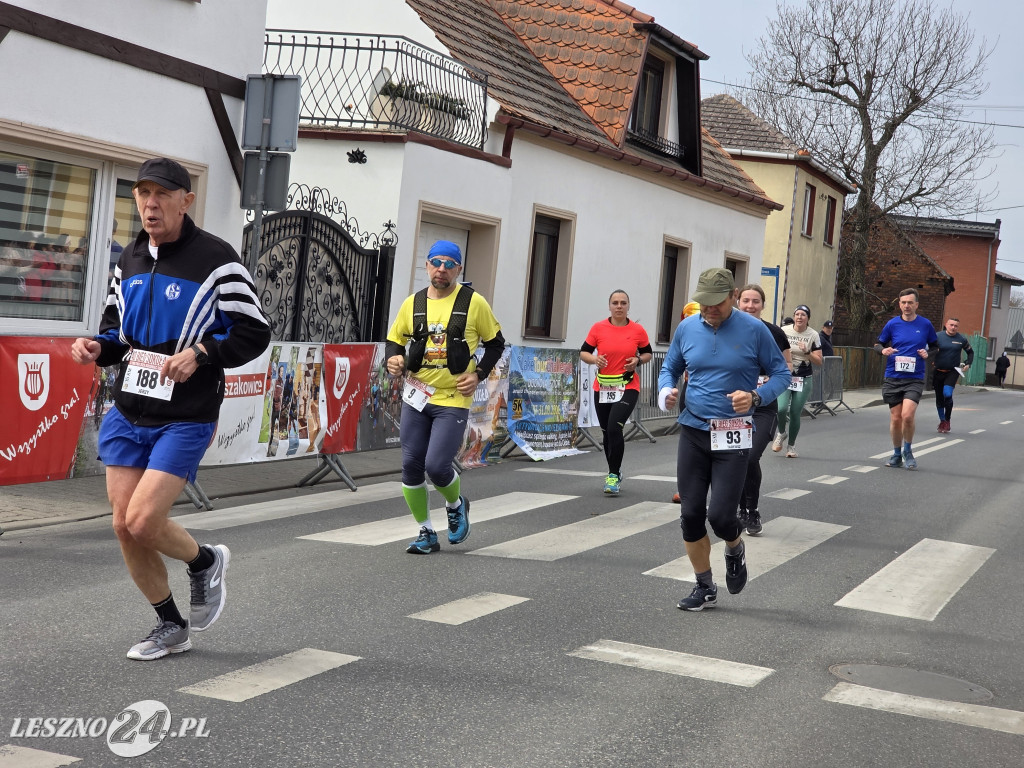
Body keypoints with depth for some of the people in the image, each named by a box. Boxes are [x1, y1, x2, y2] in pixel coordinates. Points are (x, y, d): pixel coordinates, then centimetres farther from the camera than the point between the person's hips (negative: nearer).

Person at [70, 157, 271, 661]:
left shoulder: (215, 259, -9)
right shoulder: (129, 260, 11)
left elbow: (254, 332, -9)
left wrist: (201, 354, -24)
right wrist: (97, 347, -1)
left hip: (184, 420, -6)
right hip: (127, 413, 6)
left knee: (143, 521, -15)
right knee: (124, 526, 4)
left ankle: (205, 563, 18)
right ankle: (171, 628, 23)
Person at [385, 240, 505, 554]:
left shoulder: (474, 302, -2)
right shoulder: (412, 303, 6)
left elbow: (495, 342, 7)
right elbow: (394, 340, 15)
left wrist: (478, 374, -6)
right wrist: (394, 358, -7)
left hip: (454, 400, -4)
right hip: (416, 397, 4)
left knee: (437, 466, -14)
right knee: (411, 466, 1)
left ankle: (456, 505, 20)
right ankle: (426, 533, 17)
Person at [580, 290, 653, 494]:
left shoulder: (638, 331, -1)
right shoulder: (598, 328, -1)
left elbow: (648, 353, 12)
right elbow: (583, 352, 5)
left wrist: (638, 360, -8)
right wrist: (595, 359, -15)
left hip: (628, 387, -3)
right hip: (602, 388, 3)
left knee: (614, 428, -20)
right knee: (607, 433, 12)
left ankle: (614, 475, -7)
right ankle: (614, 472, 33)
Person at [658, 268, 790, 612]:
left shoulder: (754, 330, -7)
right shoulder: (687, 328, 2)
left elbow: (781, 374, 0)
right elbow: (669, 368, 16)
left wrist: (755, 396, -19)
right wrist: (666, 391, -6)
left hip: (732, 436, -3)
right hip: (692, 431, 4)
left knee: (720, 515, -10)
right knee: (691, 515, 3)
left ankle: (735, 550, 27)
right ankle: (705, 588, 22)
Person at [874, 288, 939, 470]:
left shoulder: (926, 325, 1)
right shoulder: (892, 324, 2)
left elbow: (935, 346, 13)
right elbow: (878, 344, 12)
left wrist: (927, 353, -8)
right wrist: (884, 350, -10)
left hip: (914, 379, -2)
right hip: (892, 378, 2)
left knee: (907, 415, -18)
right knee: (895, 419, 4)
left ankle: (908, 451, 5)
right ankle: (896, 455, 23)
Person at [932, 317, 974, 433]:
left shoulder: (962, 339, 0)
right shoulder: (938, 336, -4)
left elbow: (970, 352, 16)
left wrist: (968, 364, 3)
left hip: (952, 372, -1)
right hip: (938, 371, 1)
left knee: (947, 394, -21)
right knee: (939, 398, 9)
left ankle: (947, 420, -2)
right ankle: (942, 421, 29)